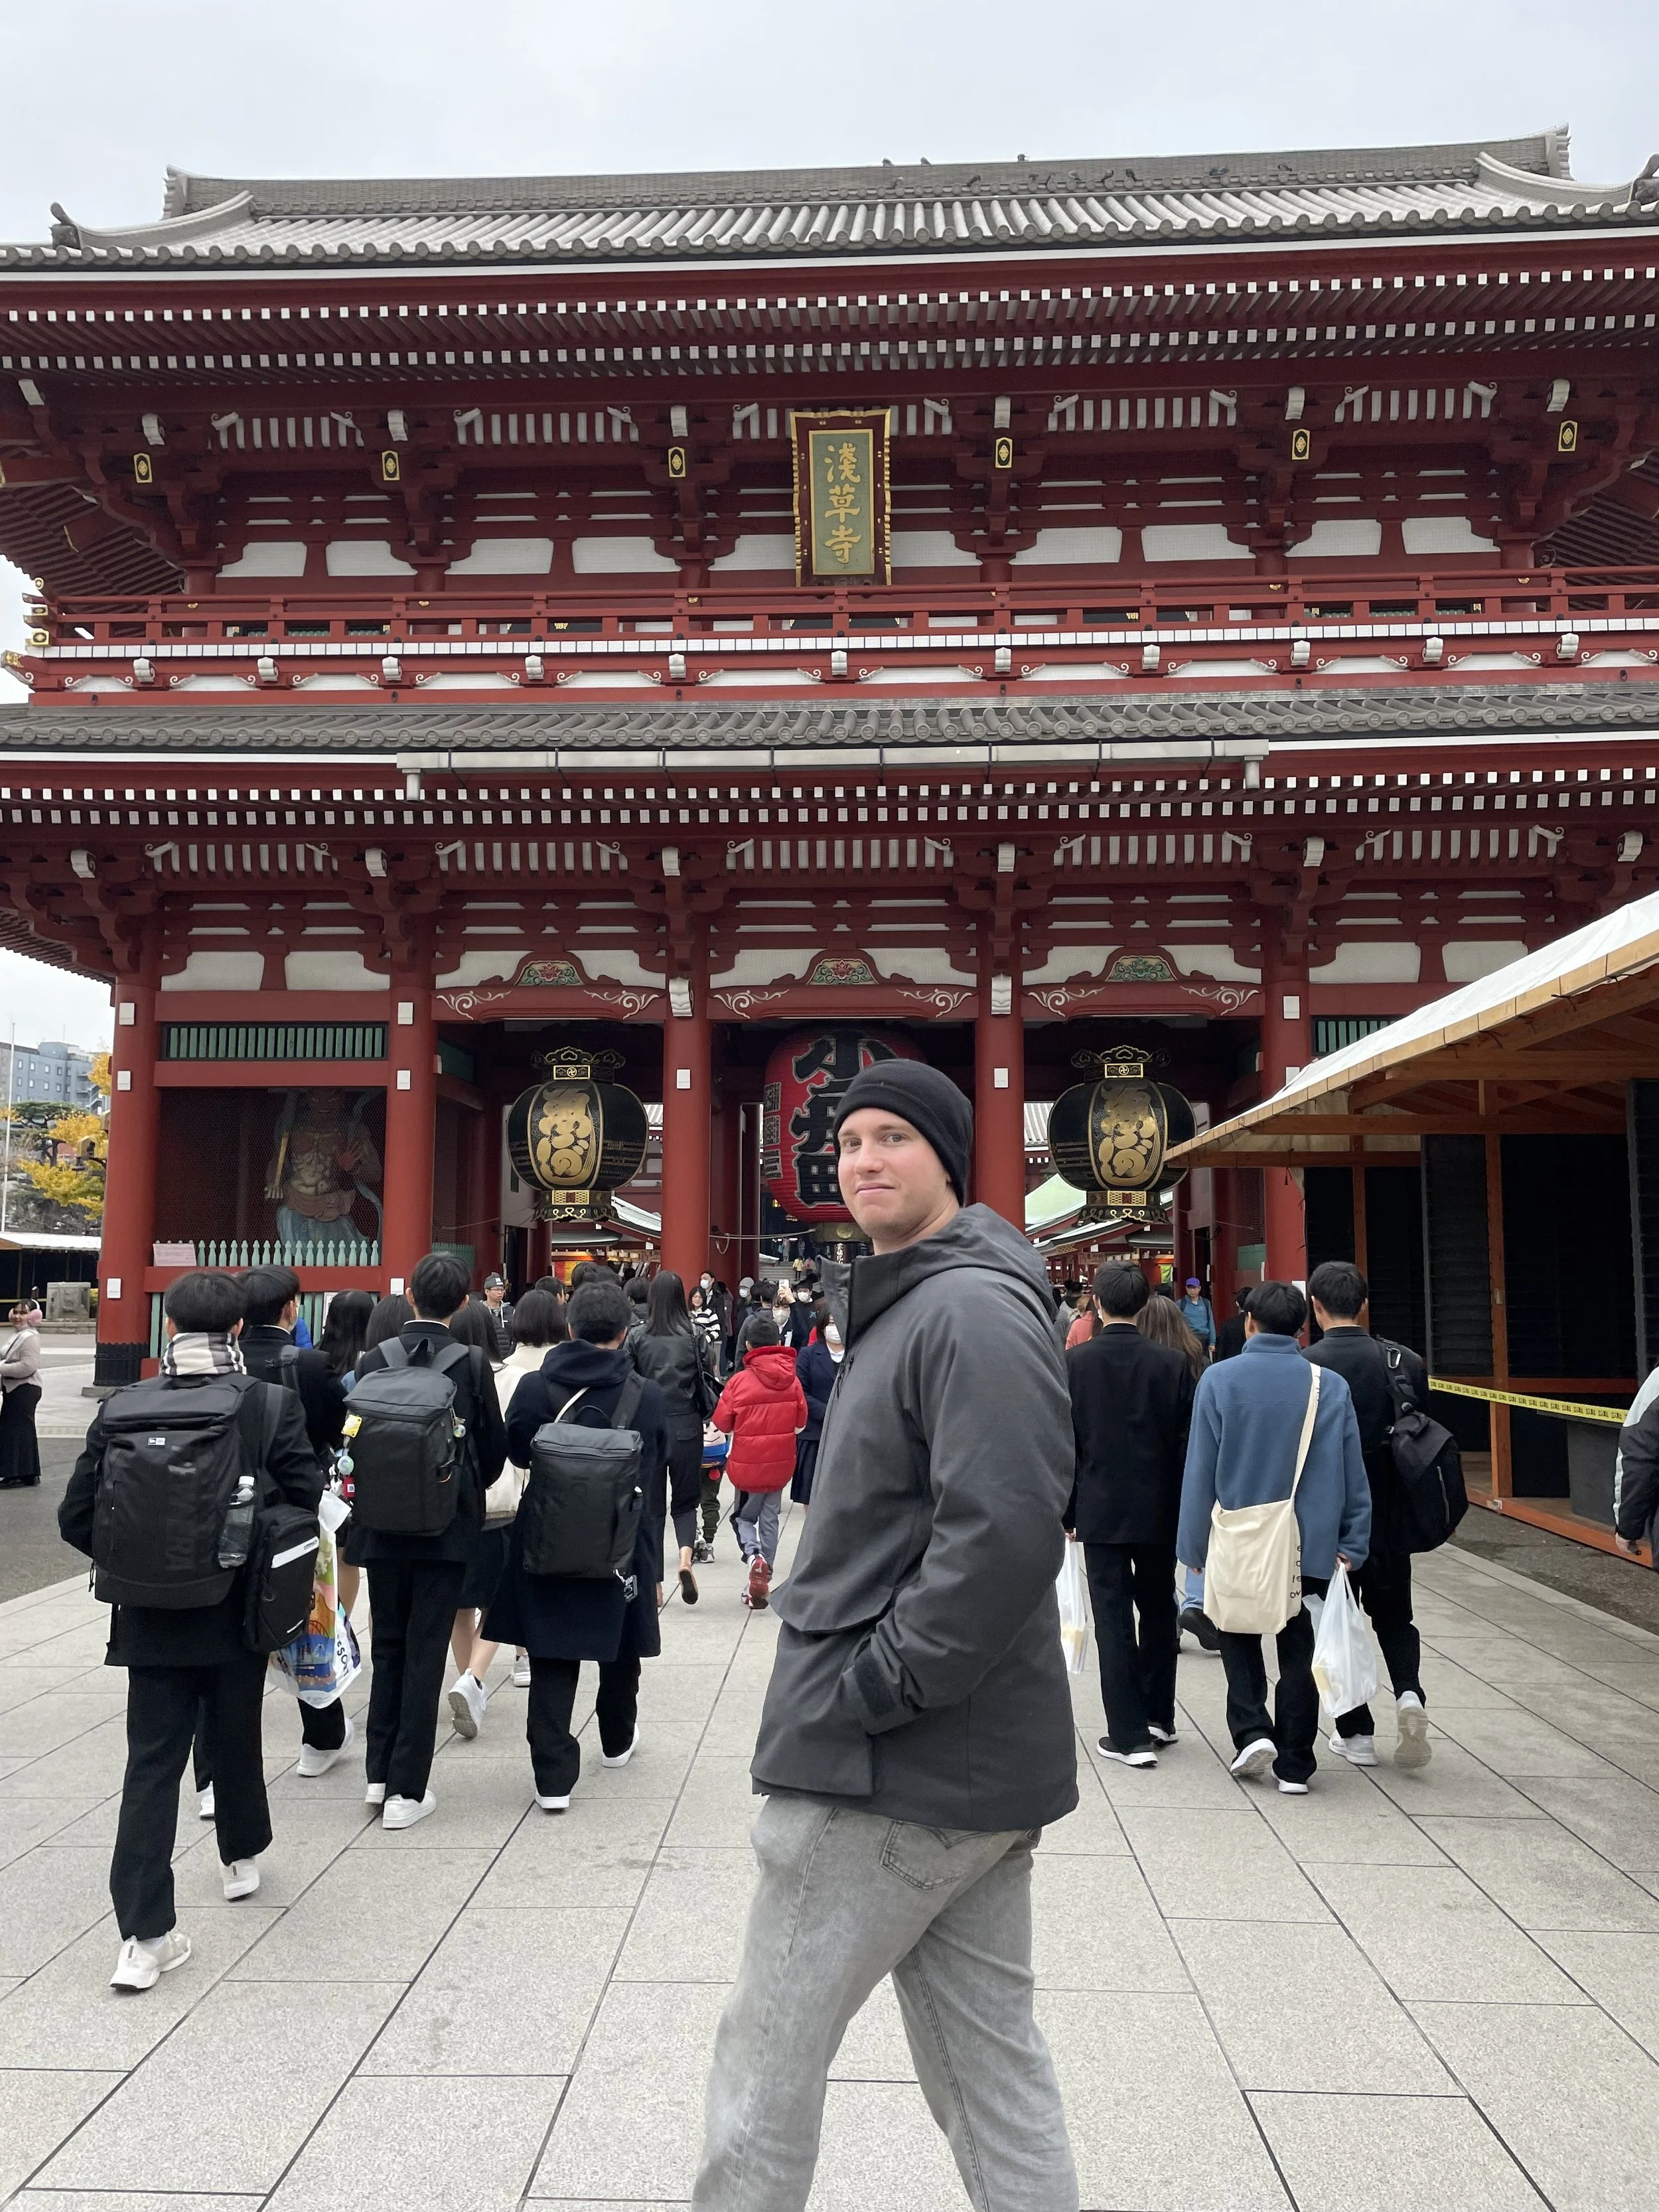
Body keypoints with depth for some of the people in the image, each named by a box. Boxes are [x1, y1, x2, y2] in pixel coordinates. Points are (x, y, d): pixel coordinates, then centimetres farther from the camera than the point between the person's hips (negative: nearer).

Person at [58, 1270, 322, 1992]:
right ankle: (242, 1857, 43)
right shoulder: (274, 1406, -14)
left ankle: (144, 1937, 6)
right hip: (238, 1613, 0)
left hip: (151, 1619, 0)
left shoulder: (121, 1408, -9)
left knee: (152, 1763, 7)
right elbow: (305, 1502, -12)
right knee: (237, 1740, 21)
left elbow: (77, 1517, -6)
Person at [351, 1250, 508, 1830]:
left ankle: (380, 1774, 23)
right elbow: (494, 1448, -3)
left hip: (384, 1524, 2)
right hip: (447, 1527, -2)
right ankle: (407, 1790, 9)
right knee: (425, 1653, 4)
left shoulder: (374, 1359, -5)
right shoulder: (473, 1364, -10)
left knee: (388, 1647, 17)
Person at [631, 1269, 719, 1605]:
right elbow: (709, 1381, -1)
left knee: (651, 1502, 11)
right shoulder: (694, 1336, -4)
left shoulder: (638, 1338, -4)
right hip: (686, 1429, 0)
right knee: (685, 1502, 12)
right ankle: (686, 1557, -13)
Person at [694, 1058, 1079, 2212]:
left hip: (893, 1770, -9)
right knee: (991, 2059, 17)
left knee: (768, 2053, 6)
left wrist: (871, 1687, -20)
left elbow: (1004, 1536, -27)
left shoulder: (974, 1311, -18)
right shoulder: (906, 1304, 14)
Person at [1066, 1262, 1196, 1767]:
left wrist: (1067, 1511, 5)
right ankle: (1159, 1716, 29)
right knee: (1158, 1611, 18)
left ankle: (1130, 1735, 4)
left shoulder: (1075, 1362, -8)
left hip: (1100, 1510, -2)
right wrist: (1184, 1510, 8)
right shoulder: (1172, 1363, -5)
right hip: (1159, 1509, 2)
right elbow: (1185, 1442, -2)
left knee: (1113, 1618, 3)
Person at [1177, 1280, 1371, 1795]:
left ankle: (1251, 1729, 3)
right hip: (1311, 1544, 1)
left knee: (1239, 1636, 19)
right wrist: (1351, 1544, 6)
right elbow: (1353, 1474, -1)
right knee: (1299, 1649, 13)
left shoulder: (1220, 1380, -10)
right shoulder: (1331, 1386, -5)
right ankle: (1295, 1765, 17)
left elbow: (1200, 1469, -6)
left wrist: (1194, 1542, 2)